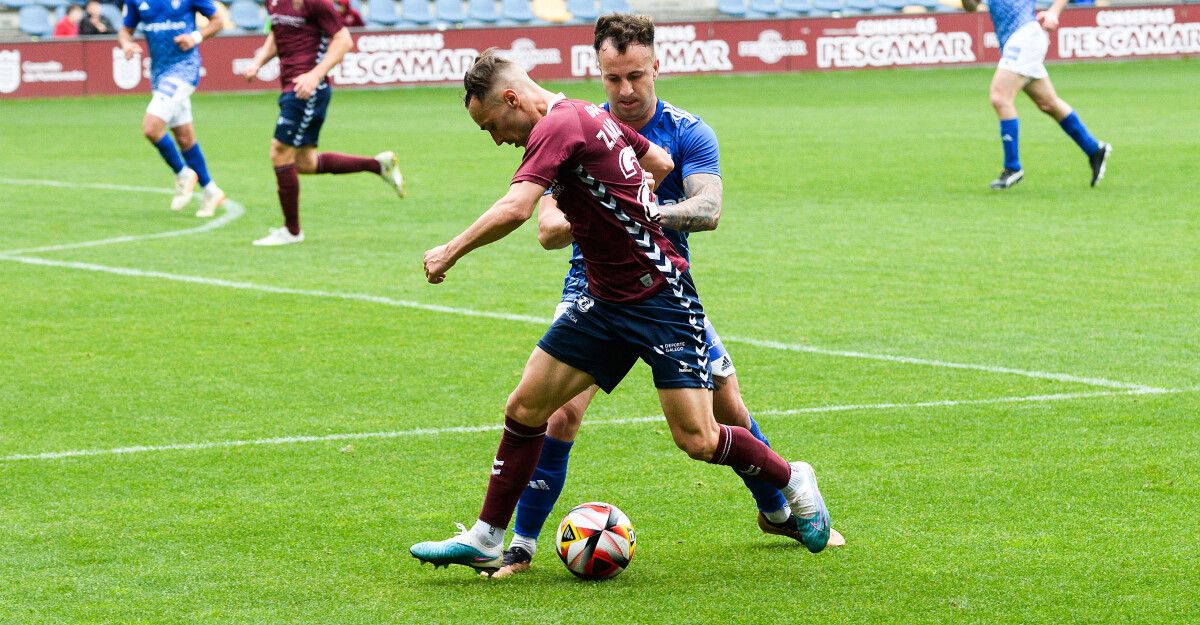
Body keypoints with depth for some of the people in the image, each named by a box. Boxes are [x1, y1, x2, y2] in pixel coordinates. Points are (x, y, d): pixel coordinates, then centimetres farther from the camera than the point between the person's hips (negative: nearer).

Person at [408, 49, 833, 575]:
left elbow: (514, 209, -32)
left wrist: (450, 252, -21)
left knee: (698, 441, -8)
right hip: (604, 300, 10)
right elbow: (661, 163, 22)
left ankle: (793, 482, 18)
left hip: (661, 300, -10)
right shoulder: (589, 115, 9)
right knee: (524, 408, 3)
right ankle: (486, 540, 10)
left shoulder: (557, 126, -18)